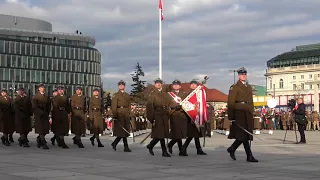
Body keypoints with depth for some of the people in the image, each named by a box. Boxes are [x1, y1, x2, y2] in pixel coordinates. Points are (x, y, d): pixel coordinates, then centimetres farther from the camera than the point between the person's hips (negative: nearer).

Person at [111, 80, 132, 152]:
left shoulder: (127, 95, 16)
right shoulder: (116, 95, -2)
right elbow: (114, 107, -8)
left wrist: (129, 115, 10)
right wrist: (114, 116, -14)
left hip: (126, 115, 6)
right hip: (119, 114, -6)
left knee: (124, 131, 6)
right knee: (123, 131, -6)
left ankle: (114, 144, 21)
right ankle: (126, 147, 0)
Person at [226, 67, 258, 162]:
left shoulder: (249, 87, 19)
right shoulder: (234, 87, -2)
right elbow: (230, 102, -7)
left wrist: (252, 113, 15)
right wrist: (231, 116, -12)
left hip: (248, 113, 8)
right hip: (239, 113, -7)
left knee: (247, 134, 8)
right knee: (244, 135, -8)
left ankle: (232, 149, 24)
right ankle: (249, 156, -6)